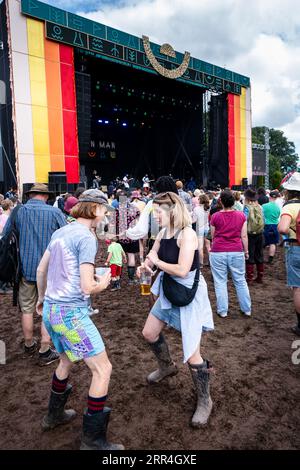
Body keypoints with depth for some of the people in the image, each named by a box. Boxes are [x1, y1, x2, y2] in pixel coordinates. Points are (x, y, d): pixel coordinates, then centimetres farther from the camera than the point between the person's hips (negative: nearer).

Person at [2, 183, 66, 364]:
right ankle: (45, 352, 17)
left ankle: (29, 345, 35)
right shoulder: (54, 212, -10)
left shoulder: (18, 212, -1)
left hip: (25, 268, 3)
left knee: (27, 309, 18)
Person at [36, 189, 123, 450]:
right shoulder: (86, 237, -16)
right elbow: (87, 287, -21)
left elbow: (41, 270, 18)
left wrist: (42, 297, 32)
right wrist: (103, 283, 1)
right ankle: (92, 440, 12)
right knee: (103, 369, 1)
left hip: (50, 309, 9)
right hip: (71, 313, -9)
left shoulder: (60, 232, 9)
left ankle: (54, 415, 46)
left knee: (67, 360, 29)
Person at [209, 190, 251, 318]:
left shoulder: (215, 216, -4)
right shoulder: (241, 216, -1)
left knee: (220, 282, 7)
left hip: (218, 253, -2)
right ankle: (246, 309, 23)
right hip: (237, 252, 2)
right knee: (240, 281, 13)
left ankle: (222, 311, 14)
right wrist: (246, 251, 13)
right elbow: (244, 236, 2)